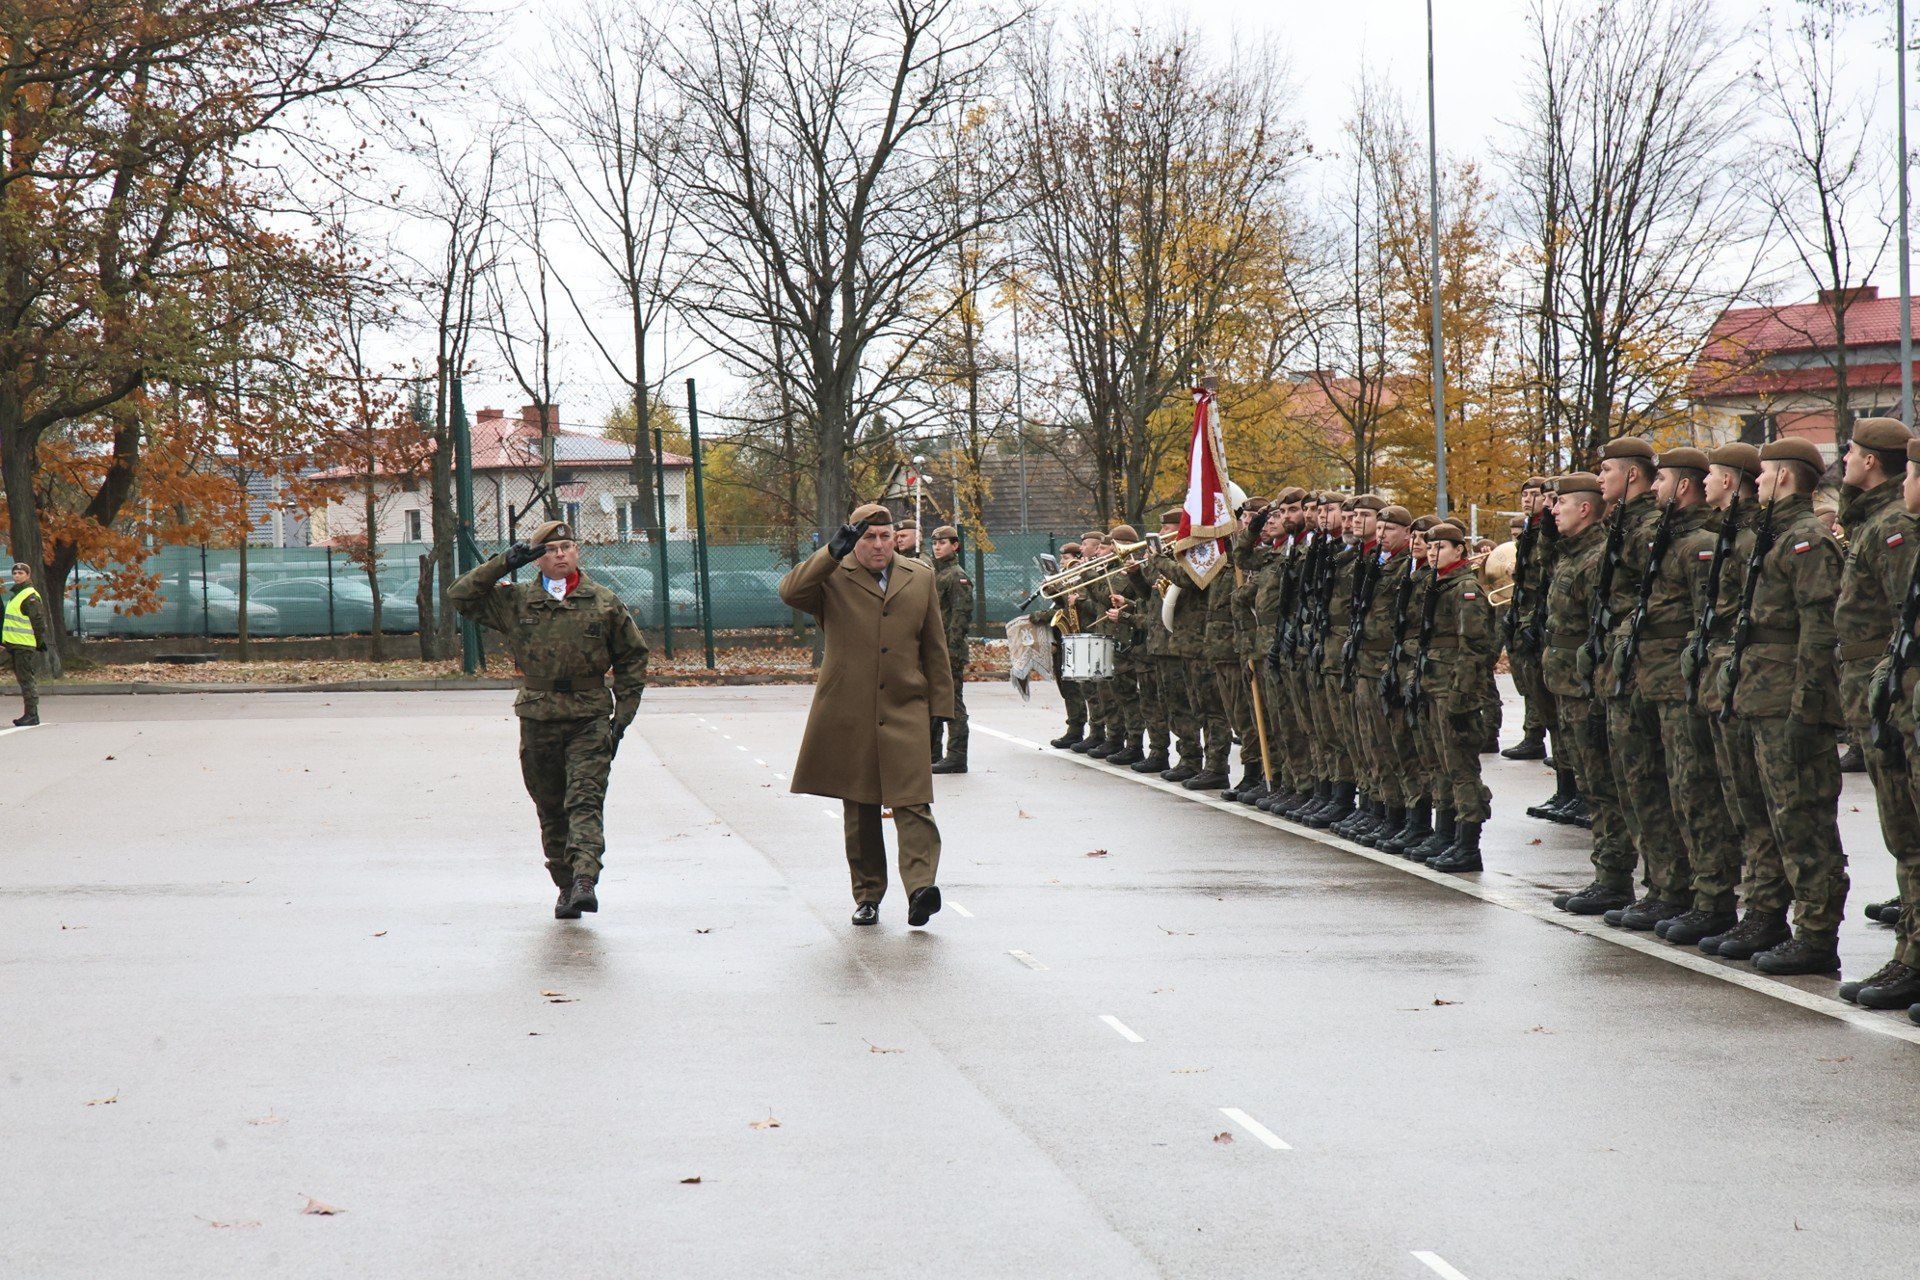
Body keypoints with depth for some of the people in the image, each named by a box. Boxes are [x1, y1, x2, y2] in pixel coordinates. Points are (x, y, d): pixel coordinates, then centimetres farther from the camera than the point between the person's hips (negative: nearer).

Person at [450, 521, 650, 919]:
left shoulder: (604, 603, 5)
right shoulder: (515, 602, 7)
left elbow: (633, 656, 13)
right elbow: (461, 595, 5)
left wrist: (623, 713, 6)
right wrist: (504, 564, -3)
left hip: (589, 721, -2)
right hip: (537, 722, 2)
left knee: (585, 801, -15)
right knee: (551, 810, 7)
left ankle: (584, 881, -27)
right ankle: (566, 886, 16)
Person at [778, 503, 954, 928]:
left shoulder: (920, 578, 13)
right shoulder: (832, 577, 4)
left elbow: (935, 648, 15)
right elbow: (790, 592, -16)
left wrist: (940, 706, 10)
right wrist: (832, 553, -23)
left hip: (905, 712, 1)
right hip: (847, 714, -1)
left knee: (912, 801, -13)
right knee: (859, 809, 6)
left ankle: (920, 886, -23)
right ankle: (867, 894, 15)